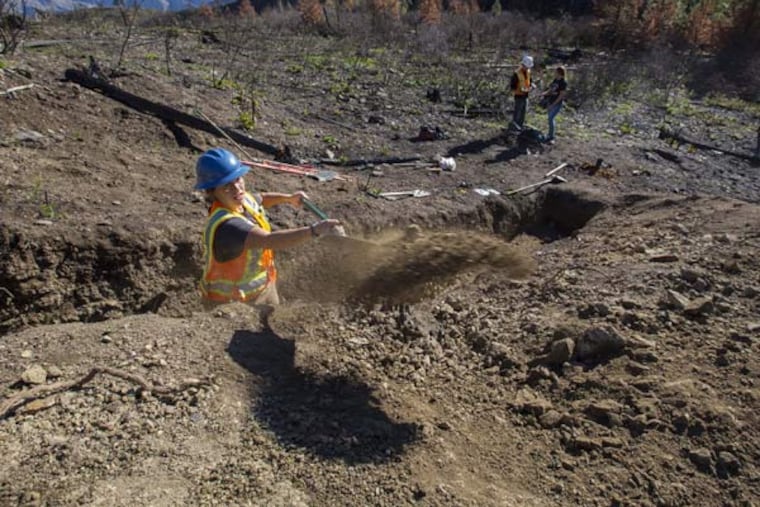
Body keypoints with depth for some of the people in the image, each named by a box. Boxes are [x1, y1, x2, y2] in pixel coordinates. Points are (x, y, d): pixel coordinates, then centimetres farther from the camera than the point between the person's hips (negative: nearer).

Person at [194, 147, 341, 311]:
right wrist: (313, 230, -57)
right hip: (231, 302, -8)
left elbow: (260, 199, 18)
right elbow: (270, 240, -50)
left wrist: (288, 198, 7)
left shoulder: (242, 200, -8)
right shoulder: (225, 225, -37)